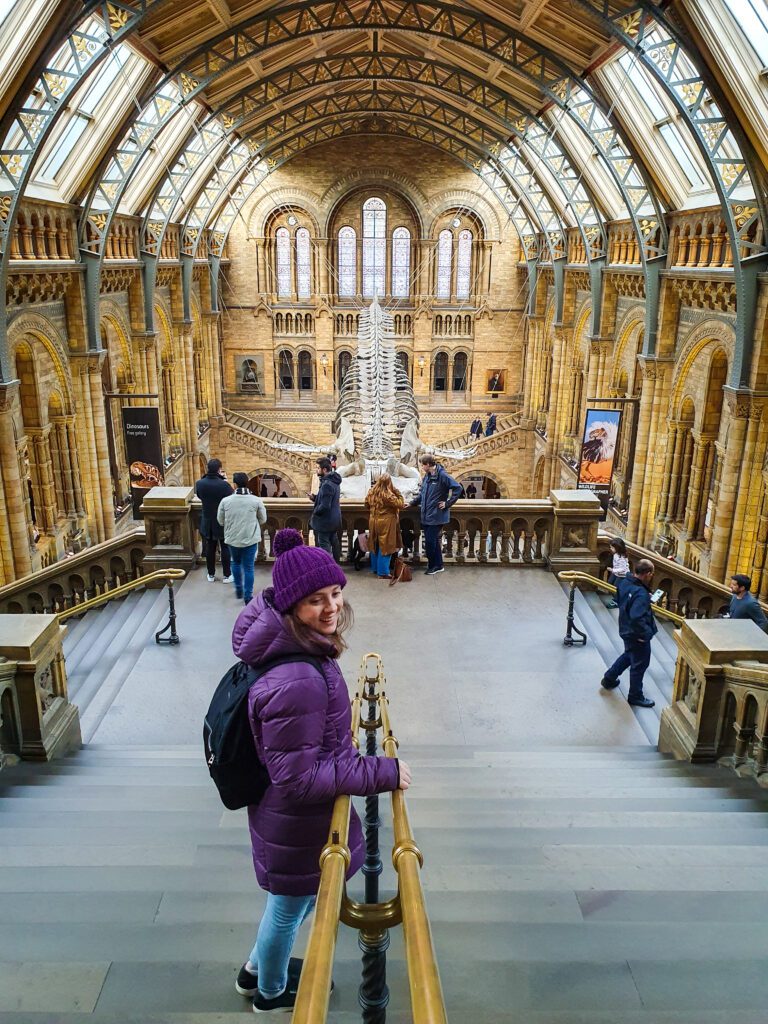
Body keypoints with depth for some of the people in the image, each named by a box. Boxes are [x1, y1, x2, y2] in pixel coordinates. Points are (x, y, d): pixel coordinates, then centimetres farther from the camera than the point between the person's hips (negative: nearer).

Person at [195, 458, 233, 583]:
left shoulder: (199, 483, -11)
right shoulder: (223, 485, -23)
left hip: (207, 522, 4)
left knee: (210, 548, 16)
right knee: (225, 548, 10)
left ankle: (211, 574, 26)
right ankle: (227, 575, 17)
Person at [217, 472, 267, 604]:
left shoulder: (226, 501, -9)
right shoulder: (256, 500, -10)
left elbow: (220, 521, 2)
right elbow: (263, 520, 1)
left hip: (232, 539, 2)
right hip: (250, 539, -2)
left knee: (236, 563, 25)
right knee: (248, 567, 7)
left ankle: (238, 589, 34)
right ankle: (248, 596, 9)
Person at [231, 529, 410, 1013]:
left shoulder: (303, 647, -9)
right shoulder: (295, 683, -39)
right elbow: (298, 778, -30)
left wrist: (340, 745, 12)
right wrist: (382, 773, -26)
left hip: (295, 815, 8)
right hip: (296, 822, -8)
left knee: (296, 898, 32)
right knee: (291, 906, 22)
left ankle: (257, 968, 59)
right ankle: (271, 991, 53)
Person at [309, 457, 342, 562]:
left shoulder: (327, 484, -25)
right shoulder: (334, 482, 7)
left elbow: (325, 506, -27)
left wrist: (315, 511, -10)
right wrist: (315, 497, 3)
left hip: (325, 520, -10)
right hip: (335, 519, 10)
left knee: (324, 546, -2)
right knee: (334, 543, 17)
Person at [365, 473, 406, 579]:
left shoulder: (371, 492, 0)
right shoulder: (388, 495, -21)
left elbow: (367, 505, 14)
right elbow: (401, 505, -19)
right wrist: (398, 493, -10)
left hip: (373, 522, 7)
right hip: (386, 524, -7)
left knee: (375, 545, 18)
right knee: (385, 547, 0)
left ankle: (375, 568, 30)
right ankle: (383, 572, 1)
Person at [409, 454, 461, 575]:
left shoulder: (442, 476, -14)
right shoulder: (426, 477, 10)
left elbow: (458, 488, -19)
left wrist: (447, 503, -16)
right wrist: (412, 503, 12)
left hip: (436, 516, -7)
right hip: (426, 516, 7)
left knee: (430, 542, -5)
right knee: (433, 541, 13)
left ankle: (433, 565, 11)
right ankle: (438, 565, 23)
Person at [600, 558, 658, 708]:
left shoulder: (625, 581, -6)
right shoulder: (641, 594, -33)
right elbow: (637, 618, -40)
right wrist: (645, 634, -24)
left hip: (626, 629, 9)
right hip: (637, 634, -9)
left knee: (629, 655, 32)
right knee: (639, 664, 11)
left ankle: (609, 679, 45)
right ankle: (636, 696, 29)